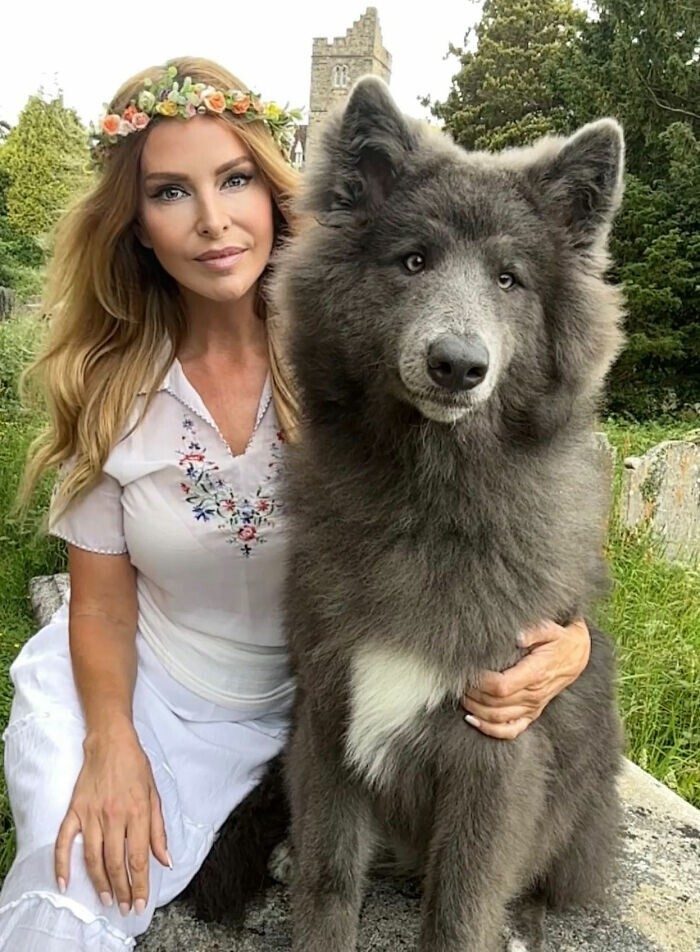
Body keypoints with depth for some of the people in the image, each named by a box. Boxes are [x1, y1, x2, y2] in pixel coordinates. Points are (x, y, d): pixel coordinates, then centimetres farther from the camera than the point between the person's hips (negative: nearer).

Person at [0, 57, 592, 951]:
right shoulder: (111, 389, -7)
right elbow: (102, 600, -1)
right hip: (151, 697, 0)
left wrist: (568, 638, -30)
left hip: (323, 702, 1)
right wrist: (112, 743, -18)